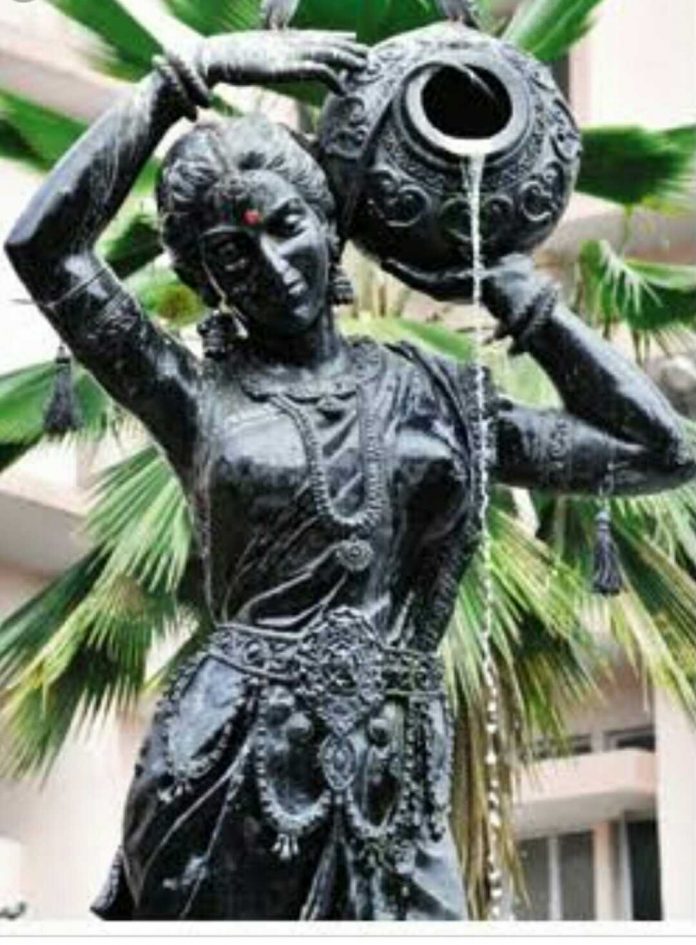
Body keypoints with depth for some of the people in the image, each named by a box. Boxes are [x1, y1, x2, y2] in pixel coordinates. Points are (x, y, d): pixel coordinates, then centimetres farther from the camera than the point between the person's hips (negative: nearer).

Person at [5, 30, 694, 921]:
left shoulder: (434, 393, 13)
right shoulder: (198, 395, 6)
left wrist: (515, 291, 14)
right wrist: (183, 78, -2)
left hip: (393, 786, 2)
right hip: (225, 772, -2)